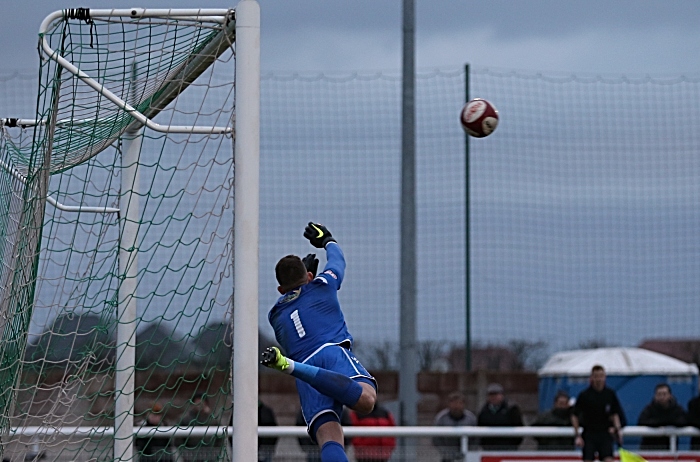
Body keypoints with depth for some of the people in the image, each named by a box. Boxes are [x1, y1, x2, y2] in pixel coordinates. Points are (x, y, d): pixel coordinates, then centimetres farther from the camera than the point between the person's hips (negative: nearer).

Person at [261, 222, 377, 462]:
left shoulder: (275, 314, 31)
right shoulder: (322, 285, 25)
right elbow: (338, 259, 48)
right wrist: (328, 241, 67)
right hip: (334, 352, -3)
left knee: (329, 438, -17)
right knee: (365, 400, -34)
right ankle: (291, 365, -47)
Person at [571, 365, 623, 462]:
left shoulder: (610, 394, 2)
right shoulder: (584, 395, -5)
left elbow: (615, 414, 11)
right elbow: (574, 416, -1)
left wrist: (617, 429, -5)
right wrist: (578, 435, -8)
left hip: (605, 433, 1)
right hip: (589, 433, -1)